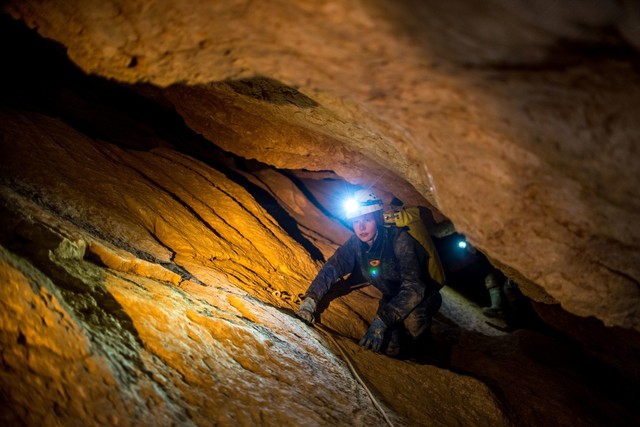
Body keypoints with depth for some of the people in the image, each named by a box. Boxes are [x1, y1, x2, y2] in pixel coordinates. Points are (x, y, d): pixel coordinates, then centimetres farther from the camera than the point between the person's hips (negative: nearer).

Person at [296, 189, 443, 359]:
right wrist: (309, 302, -34)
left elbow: (413, 287, -38)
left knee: (412, 317, -37)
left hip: (424, 295, -5)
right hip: (392, 298, 5)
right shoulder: (354, 245, -12)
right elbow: (330, 270, -15)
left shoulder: (398, 239, -30)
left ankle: (426, 356, -5)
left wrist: (381, 322, -48)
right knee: (388, 349, -18)